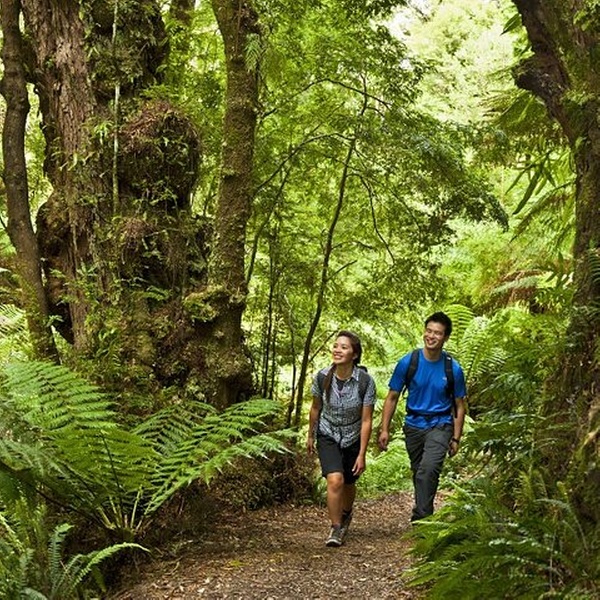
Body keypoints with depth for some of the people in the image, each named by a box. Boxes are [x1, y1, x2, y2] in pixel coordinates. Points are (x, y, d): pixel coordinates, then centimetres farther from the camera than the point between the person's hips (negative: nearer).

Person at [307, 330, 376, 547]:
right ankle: (336, 528, -5)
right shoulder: (322, 377, -18)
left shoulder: (365, 381, -23)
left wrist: (362, 455, -15)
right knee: (335, 480, -20)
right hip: (328, 436, 0)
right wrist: (310, 436, 12)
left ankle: (346, 514, 48)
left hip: (353, 438, 0)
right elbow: (315, 408, 1)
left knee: (349, 483, 16)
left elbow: (366, 421, -16)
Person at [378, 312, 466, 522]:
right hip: (414, 425, 3)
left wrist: (456, 438, 0)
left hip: (440, 425, -2)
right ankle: (425, 512, 35)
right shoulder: (408, 362, -6)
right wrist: (384, 429, -2)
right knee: (418, 472, 14)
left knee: (429, 469, -23)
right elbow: (392, 398, 2)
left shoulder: (453, 369, -7)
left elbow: (459, 405, 3)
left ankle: (420, 518, -19)